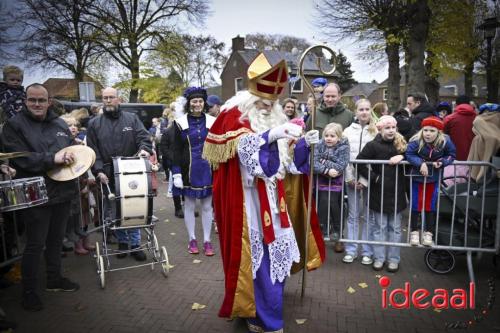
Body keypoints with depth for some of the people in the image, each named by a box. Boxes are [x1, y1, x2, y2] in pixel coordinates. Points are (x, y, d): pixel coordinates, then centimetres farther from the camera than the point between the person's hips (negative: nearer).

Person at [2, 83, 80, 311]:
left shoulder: (60, 124, 11)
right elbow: (19, 159, -19)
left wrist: (71, 157, 1)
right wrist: (53, 159, -24)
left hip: (62, 192, 6)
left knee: (56, 239, 18)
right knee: (35, 245, 4)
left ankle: (54, 279, 36)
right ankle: (29, 291, 22)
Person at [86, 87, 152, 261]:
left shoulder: (132, 119, 6)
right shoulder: (94, 124, 6)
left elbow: (143, 137, -2)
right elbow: (93, 150, 1)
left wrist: (144, 148, -24)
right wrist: (99, 170, -11)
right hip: (108, 176, 1)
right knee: (114, 211, 9)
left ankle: (135, 244, 15)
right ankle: (122, 242, 26)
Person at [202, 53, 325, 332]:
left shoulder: (276, 117, 13)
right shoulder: (236, 114, -7)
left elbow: (287, 160, 15)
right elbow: (242, 149, -23)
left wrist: (303, 144, -1)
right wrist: (270, 136, -34)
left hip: (274, 198, 8)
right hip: (249, 200, -7)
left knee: (275, 251, 16)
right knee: (260, 256, -4)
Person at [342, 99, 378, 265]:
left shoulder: (376, 132, 1)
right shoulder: (348, 131, 6)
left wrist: (365, 180, -11)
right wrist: (350, 178, -6)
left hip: (369, 179, -1)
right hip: (352, 178, 1)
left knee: (369, 216, 5)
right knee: (353, 215, 7)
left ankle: (367, 251, 16)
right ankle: (351, 250, 16)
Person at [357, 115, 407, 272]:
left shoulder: (401, 143, 3)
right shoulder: (373, 145, -9)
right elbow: (359, 162, -11)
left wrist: (402, 156, -15)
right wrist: (374, 178, -12)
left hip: (396, 193, 3)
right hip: (379, 193, -3)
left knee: (395, 228, 11)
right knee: (379, 227, 8)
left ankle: (393, 259, 23)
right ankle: (379, 258, 20)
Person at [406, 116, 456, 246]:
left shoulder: (445, 141, -19)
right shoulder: (416, 141, -25)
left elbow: (451, 155, -7)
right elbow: (409, 154, -23)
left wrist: (442, 162, -25)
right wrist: (421, 163, -36)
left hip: (434, 178, 2)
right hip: (417, 177, -2)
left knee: (430, 205, 11)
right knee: (415, 205, 6)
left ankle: (428, 233, 24)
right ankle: (414, 231, 20)